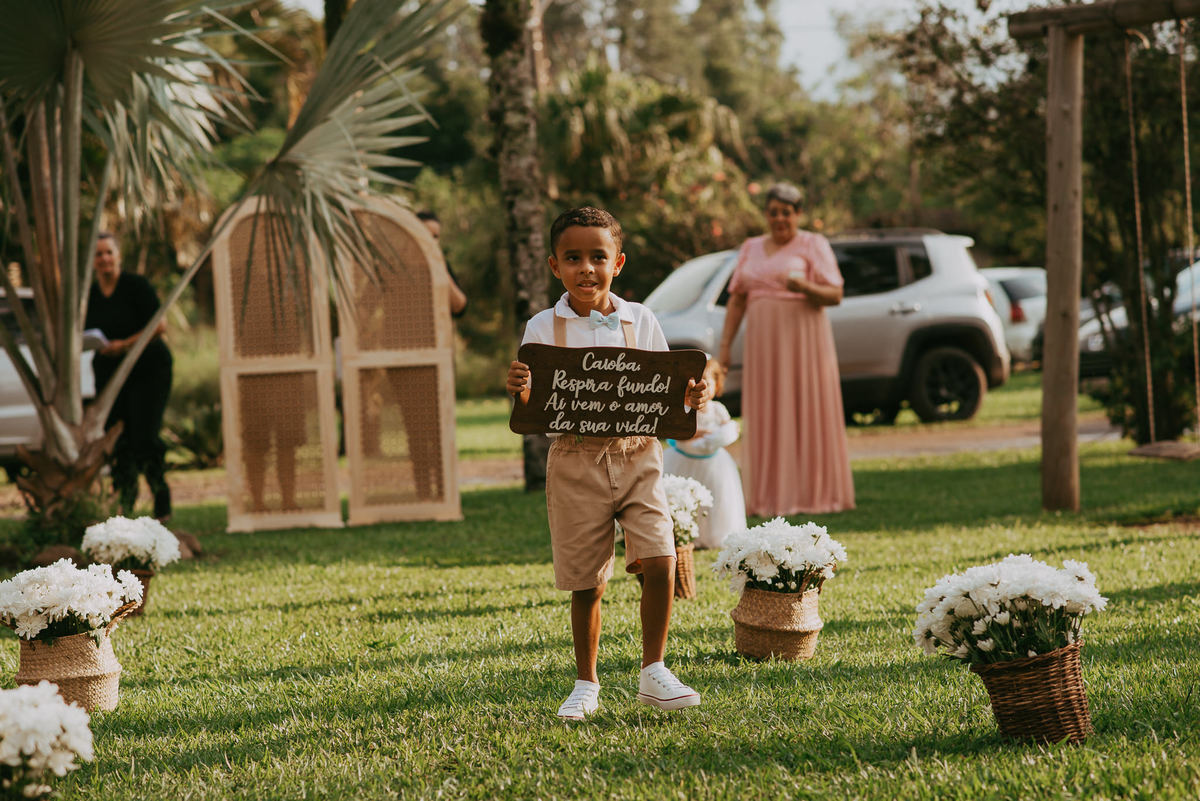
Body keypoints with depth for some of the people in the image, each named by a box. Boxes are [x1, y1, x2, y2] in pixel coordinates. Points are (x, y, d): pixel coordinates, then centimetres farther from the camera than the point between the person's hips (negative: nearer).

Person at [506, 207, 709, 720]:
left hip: (636, 456, 1)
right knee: (586, 582, 5)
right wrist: (518, 391, -24)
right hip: (576, 462, -1)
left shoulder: (639, 321, 5)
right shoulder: (543, 329, -1)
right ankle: (586, 685, 23)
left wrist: (690, 396, -11)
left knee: (660, 559, -13)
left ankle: (653, 674, 2)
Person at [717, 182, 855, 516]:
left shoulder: (813, 245, 3)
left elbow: (835, 295, -5)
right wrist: (725, 345, 6)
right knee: (767, 421, 0)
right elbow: (737, 300, 14)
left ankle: (814, 494, 0)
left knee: (808, 416, -4)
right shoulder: (751, 249, 16)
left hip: (804, 341, -4)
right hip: (764, 344, 4)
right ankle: (770, 497, 2)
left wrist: (804, 286, -24)